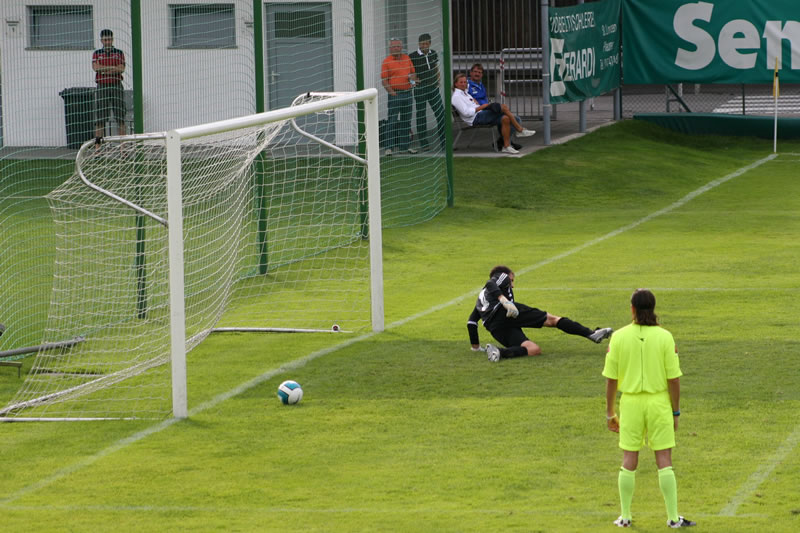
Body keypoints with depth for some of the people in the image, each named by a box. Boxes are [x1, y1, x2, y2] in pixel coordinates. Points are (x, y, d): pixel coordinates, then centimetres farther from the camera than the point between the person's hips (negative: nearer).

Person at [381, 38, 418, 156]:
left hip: (407, 92, 6)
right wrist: (392, 92, -15)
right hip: (395, 94, -6)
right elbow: (384, 80, -7)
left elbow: (413, 73, 21)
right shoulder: (387, 61, -4)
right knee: (393, 121, -8)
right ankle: (390, 147, -6)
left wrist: (412, 77, -3)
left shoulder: (407, 59, 13)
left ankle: (405, 146, 16)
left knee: (406, 121, 10)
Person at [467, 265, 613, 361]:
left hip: (496, 329, 6)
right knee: (552, 320, 0)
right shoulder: (501, 277, 22)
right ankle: (591, 334, -16)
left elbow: (471, 322, 33)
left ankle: (497, 352, -31)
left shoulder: (481, 295, 40)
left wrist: (475, 346, 37)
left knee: (534, 350, -9)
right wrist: (503, 299, -21)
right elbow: (491, 285, -4)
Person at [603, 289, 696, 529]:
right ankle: (673, 517, 5)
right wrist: (675, 412, 4)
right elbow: (674, 378, -6)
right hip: (659, 403, -1)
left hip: (630, 402, 1)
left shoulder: (619, 337, -5)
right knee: (664, 461, 4)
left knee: (629, 461, 9)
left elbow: (611, 379, -1)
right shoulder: (664, 337, -8)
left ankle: (625, 516, 15)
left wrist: (610, 413, 8)